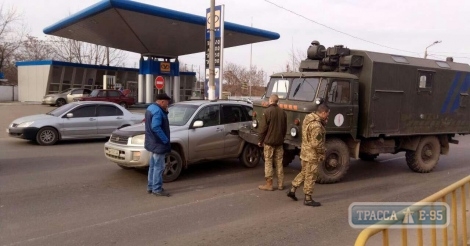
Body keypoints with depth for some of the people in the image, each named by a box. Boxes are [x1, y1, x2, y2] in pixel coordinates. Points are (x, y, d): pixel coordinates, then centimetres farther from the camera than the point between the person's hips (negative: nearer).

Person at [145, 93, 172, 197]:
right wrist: (165, 140, -25)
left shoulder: (151, 108, 13)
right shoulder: (157, 111, -20)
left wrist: (165, 111, 4)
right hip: (158, 143, -11)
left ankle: (150, 187, 26)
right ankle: (157, 189, 4)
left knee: (153, 166, 17)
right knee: (159, 167, -3)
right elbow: (155, 127, -30)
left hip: (153, 143, 11)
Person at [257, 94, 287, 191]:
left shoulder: (268, 111, -13)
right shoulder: (282, 112, 7)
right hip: (279, 141, 6)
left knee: (268, 162, 1)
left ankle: (269, 184, 3)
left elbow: (263, 128, -13)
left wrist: (260, 140, -5)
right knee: (279, 162, 11)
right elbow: (285, 128, 13)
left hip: (269, 141, -6)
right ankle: (280, 184, 15)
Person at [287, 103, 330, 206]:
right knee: (310, 177, 3)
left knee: (304, 173, 23)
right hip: (312, 155, -9)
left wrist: (323, 123, 3)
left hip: (305, 152, 9)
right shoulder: (316, 125, -25)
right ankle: (308, 199, 14)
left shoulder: (308, 118, 5)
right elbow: (316, 143, -27)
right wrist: (322, 153, -10)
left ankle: (292, 190, 29)